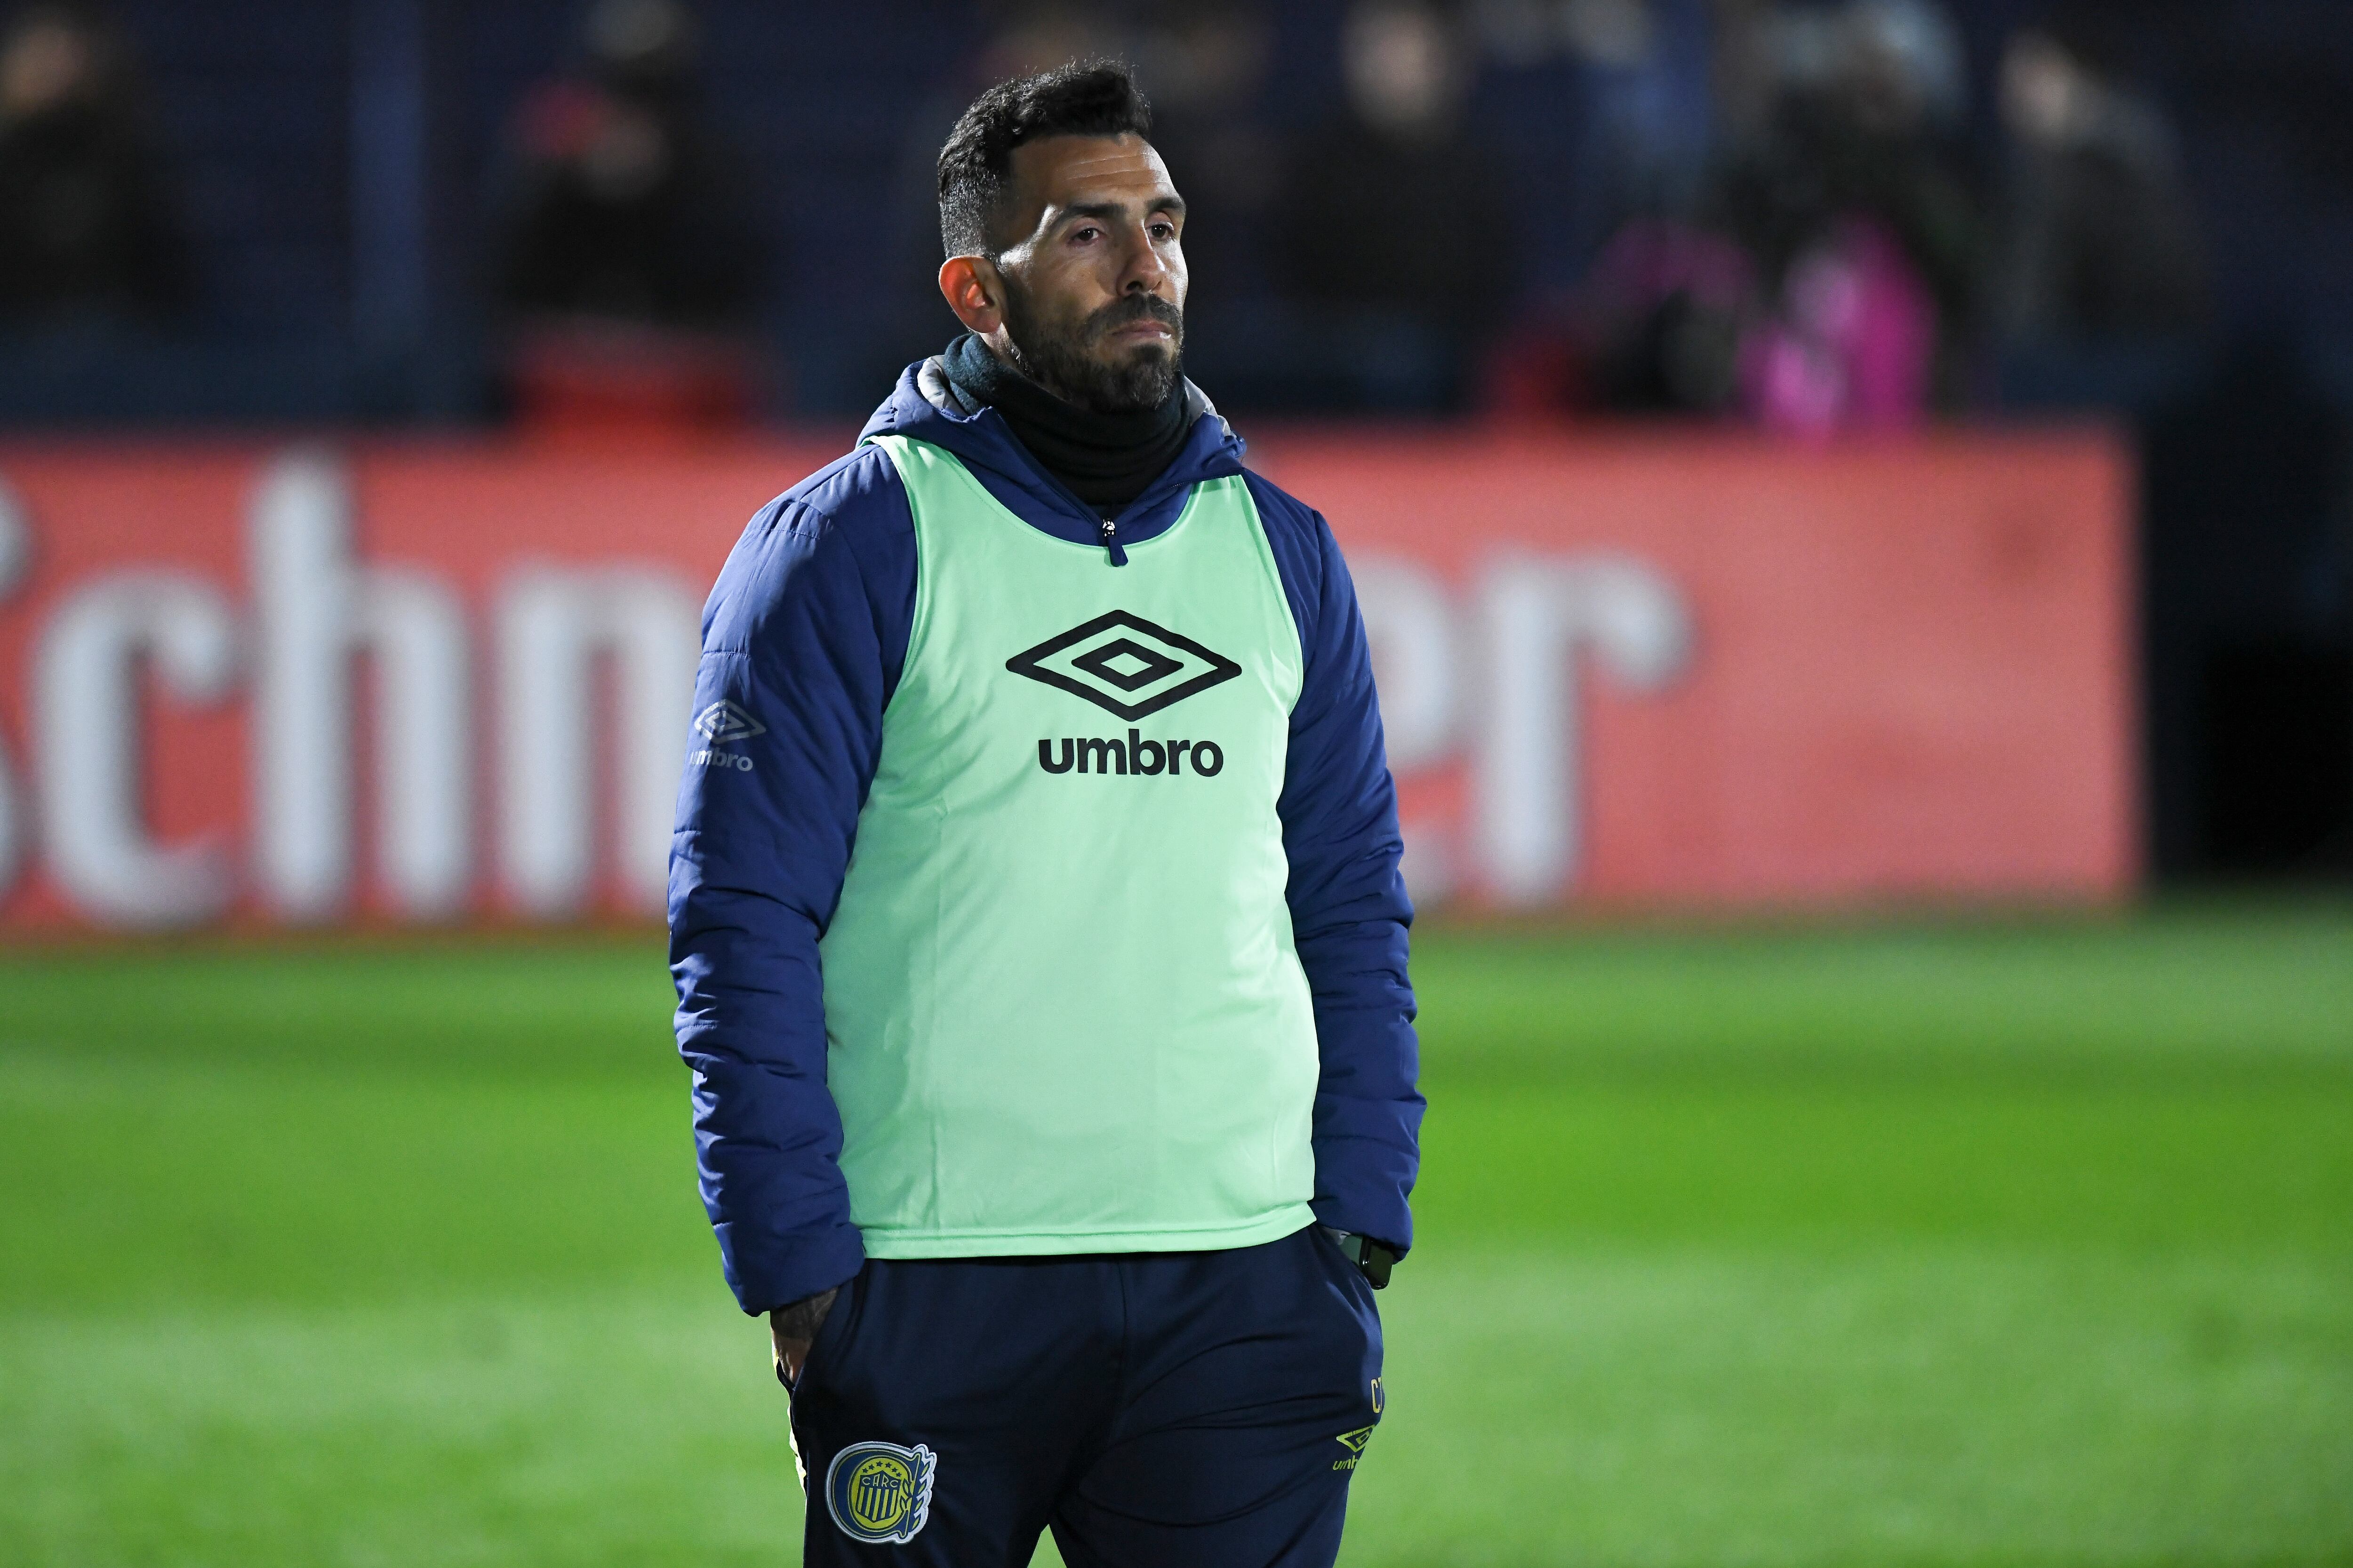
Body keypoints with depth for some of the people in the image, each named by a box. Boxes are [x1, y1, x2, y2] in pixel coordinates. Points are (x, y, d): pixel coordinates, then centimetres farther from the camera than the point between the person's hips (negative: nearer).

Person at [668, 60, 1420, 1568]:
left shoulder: (1281, 549, 13)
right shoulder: (848, 549, -1)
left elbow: (1355, 914, 16)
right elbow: (743, 923, -4)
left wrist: (1362, 1228, 7)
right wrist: (797, 1265, -10)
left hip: (1245, 1287, 4)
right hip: (931, 1294, -4)